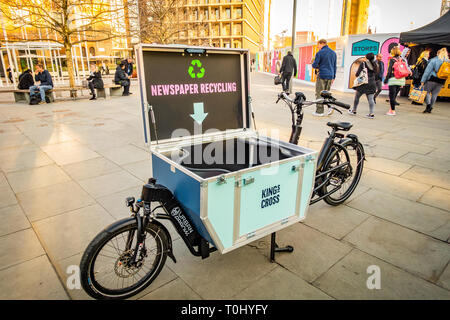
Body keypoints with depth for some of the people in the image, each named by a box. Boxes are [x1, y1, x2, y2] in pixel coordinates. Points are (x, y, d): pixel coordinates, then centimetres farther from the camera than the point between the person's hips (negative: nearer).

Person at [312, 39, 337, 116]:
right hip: (330, 76, 6)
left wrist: (318, 67, 15)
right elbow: (334, 66, 16)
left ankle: (319, 111, 1)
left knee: (319, 94, 1)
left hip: (322, 76, -6)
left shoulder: (320, 53, -7)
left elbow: (314, 65, -7)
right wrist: (333, 77, 20)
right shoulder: (333, 53, 13)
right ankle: (330, 106, 0)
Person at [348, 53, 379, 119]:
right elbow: (376, 74, 12)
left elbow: (357, 74, -8)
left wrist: (357, 74, 13)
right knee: (370, 99, 3)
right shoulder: (375, 65, 9)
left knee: (357, 97, 11)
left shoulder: (363, 63, -5)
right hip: (372, 83, 4)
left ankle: (354, 111, 20)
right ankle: (371, 114, -1)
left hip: (363, 83, -4)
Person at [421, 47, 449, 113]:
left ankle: (428, 104, -16)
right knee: (435, 94, 10)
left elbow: (427, 71, -7)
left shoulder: (434, 60, -3)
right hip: (441, 81, 4)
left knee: (426, 91, 5)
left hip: (433, 79, -4)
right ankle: (430, 108, 11)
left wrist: (423, 80, -6)